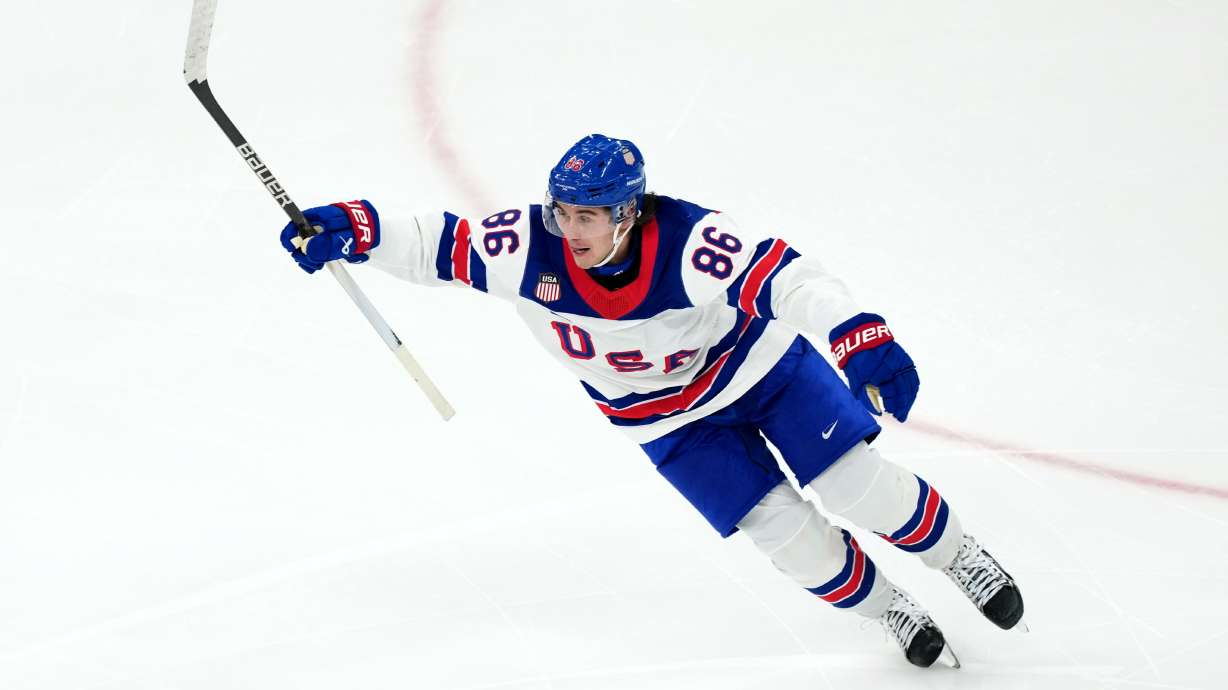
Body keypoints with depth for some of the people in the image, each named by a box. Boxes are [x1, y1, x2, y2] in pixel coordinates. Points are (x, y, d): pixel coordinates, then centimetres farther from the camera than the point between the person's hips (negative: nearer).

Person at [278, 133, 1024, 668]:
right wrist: (345, 229, -33)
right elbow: (438, 243, -20)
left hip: (759, 364, -2)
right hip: (669, 421, 2)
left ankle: (957, 554, 28)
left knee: (861, 486, -3)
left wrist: (864, 341, -55)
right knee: (790, 537, -3)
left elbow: (788, 279, -42)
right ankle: (888, 609, 25)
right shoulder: (529, 249, -26)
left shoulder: (689, 242, -35)